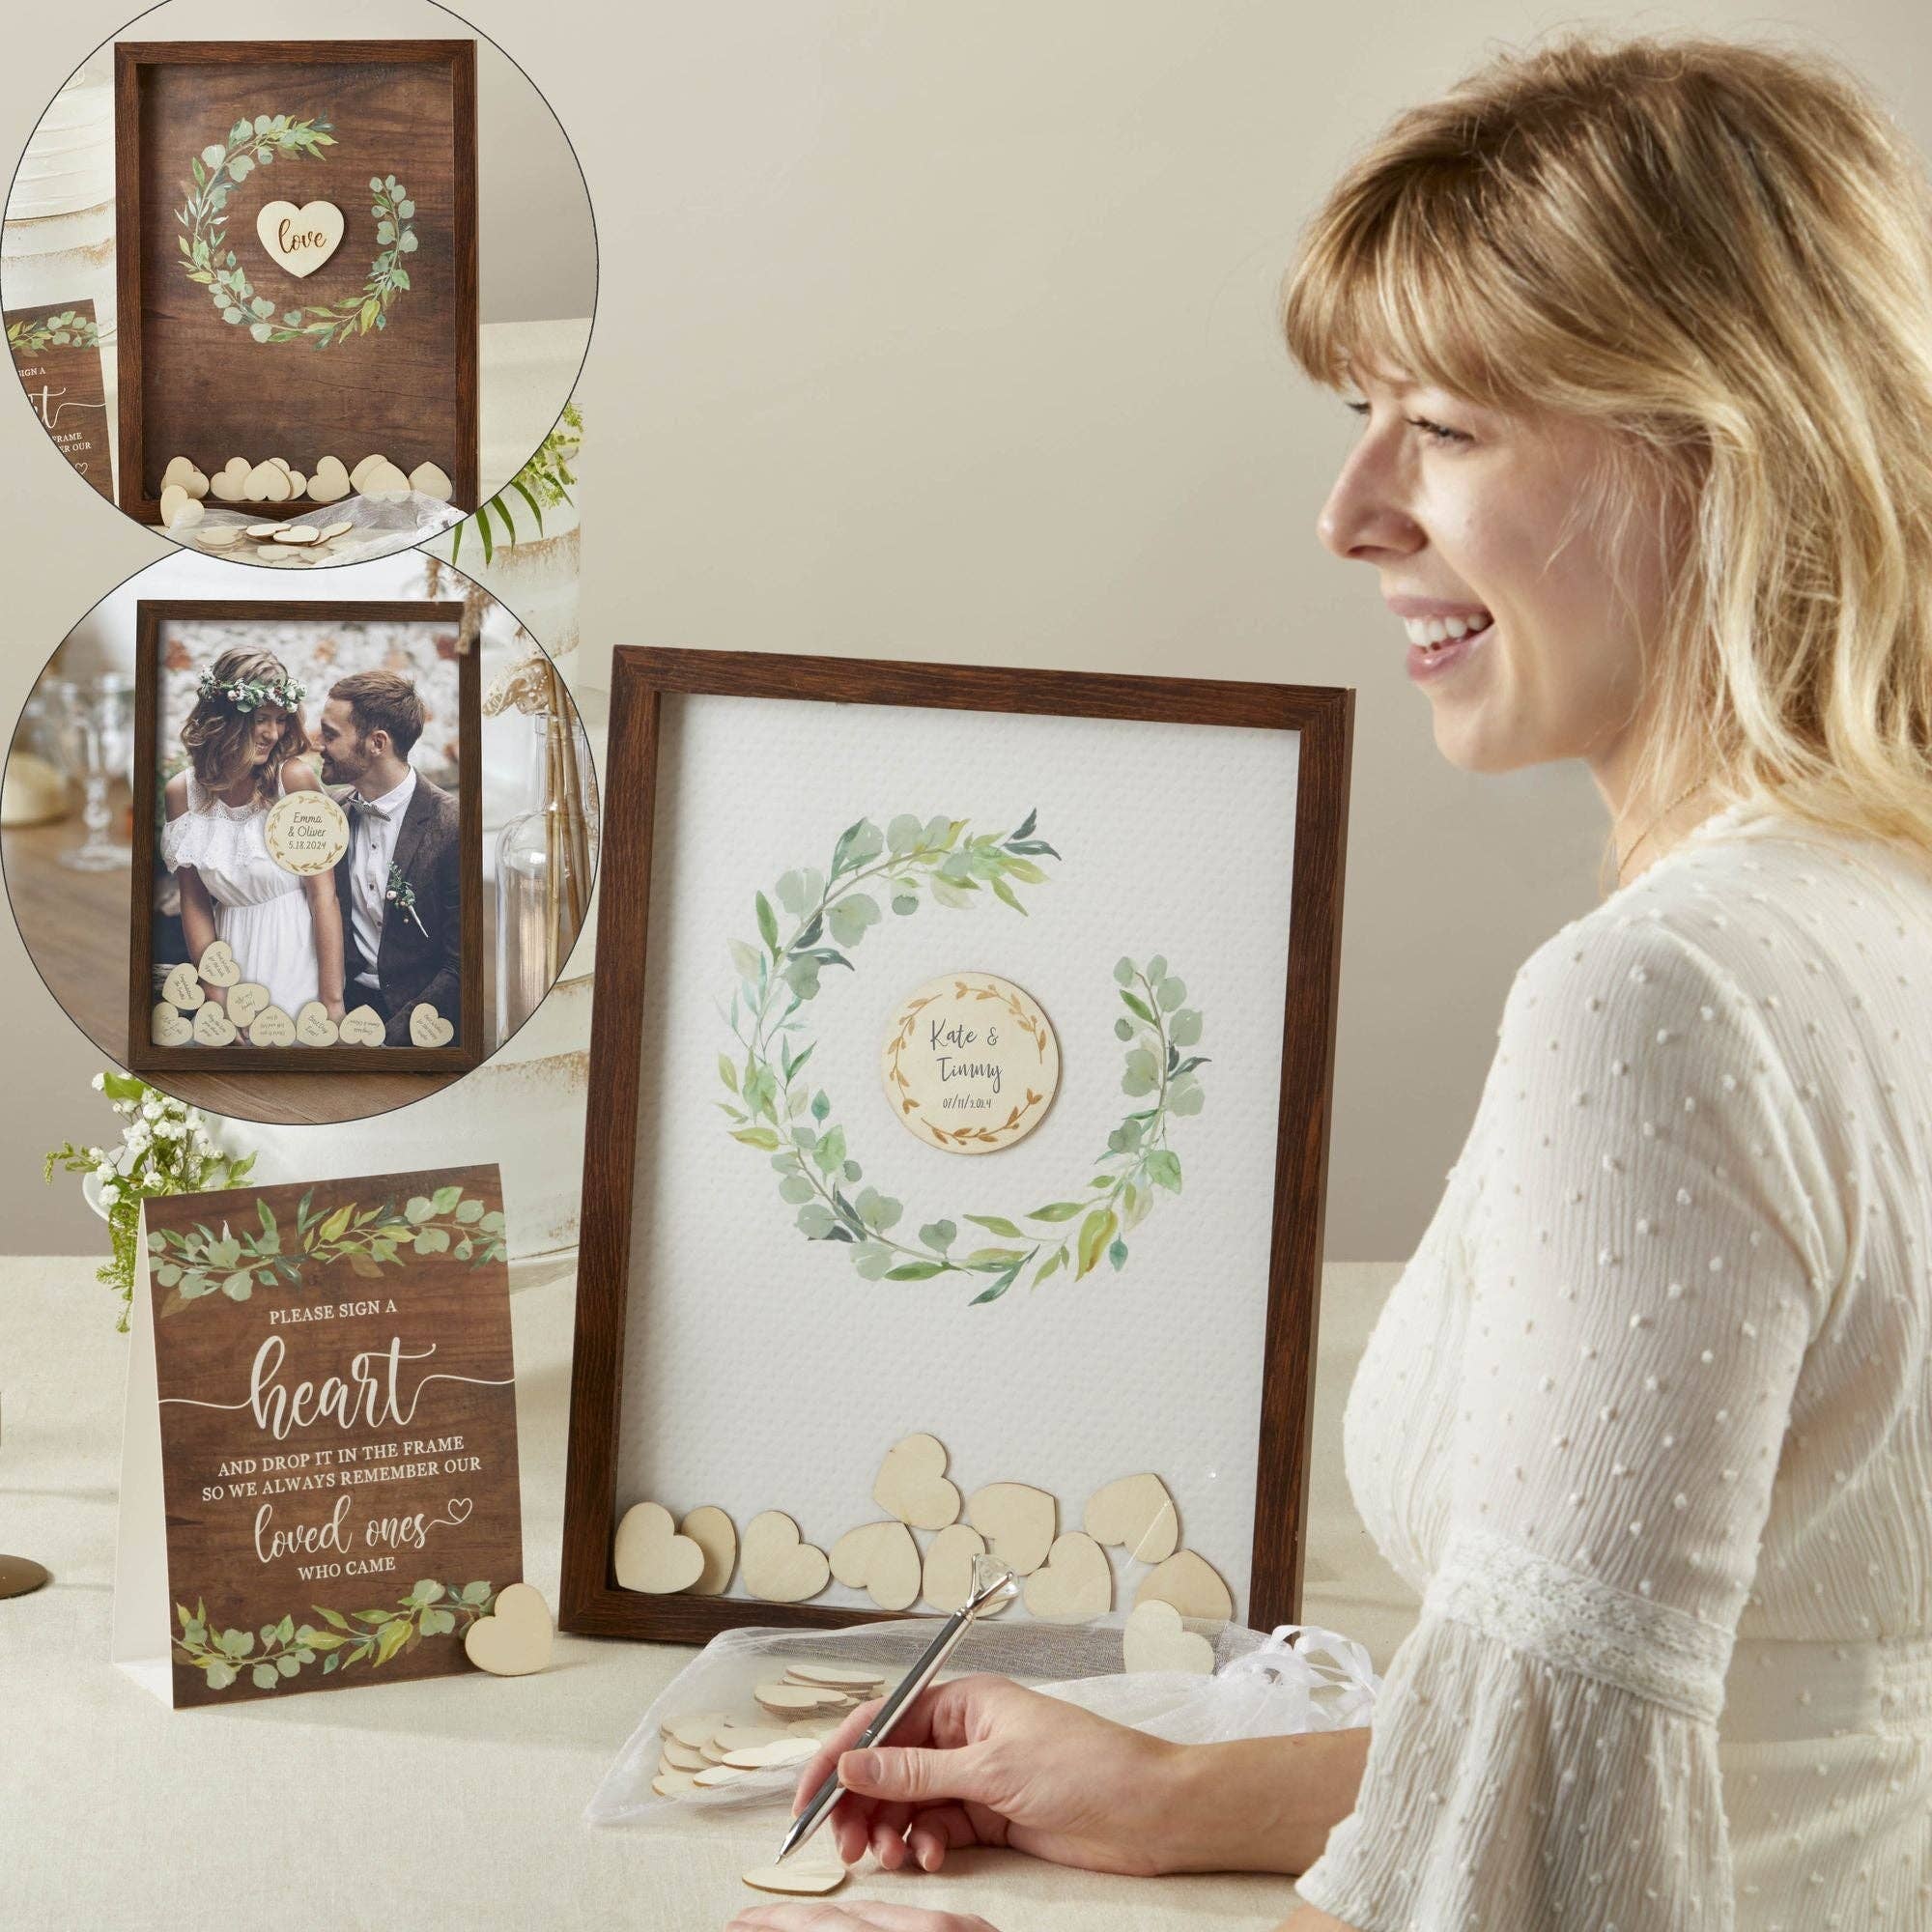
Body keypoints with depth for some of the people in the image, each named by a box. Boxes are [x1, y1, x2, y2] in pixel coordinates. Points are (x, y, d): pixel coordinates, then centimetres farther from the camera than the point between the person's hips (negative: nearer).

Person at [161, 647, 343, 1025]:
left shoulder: (294, 779, -15)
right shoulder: (181, 792, -5)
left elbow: (323, 894, -15)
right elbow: (195, 901, 1)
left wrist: (332, 1001, -19)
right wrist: (217, 1001, -4)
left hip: (298, 953, -2)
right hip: (235, 957, 3)